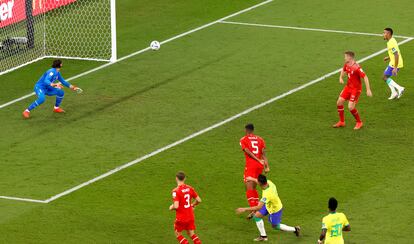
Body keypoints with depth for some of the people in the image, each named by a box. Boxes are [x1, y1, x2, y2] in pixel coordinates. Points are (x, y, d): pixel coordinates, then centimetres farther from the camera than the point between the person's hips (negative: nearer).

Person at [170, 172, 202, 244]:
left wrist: (171, 207, -3)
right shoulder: (189, 188, -2)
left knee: (178, 234, 15)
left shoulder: (176, 191, -19)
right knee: (191, 234, 16)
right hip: (190, 216, 5)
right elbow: (198, 200, 3)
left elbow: (176, 206, -26)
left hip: (181, 218, -5)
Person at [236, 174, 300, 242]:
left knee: (275, 226, 15)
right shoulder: (268, 182, -22)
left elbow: (258, 207, -45)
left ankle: (295, 229, 32)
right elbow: (262, 182, 6)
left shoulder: (267, 194, -44)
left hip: (275, 210, -8)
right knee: (257, 215, 5)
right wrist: (252, 179, 20)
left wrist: (245, 209, -41)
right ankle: (263, 236, 18)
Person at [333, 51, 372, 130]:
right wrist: (341, 77, 6)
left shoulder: (357, 67, -26)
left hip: (356, 89, -8)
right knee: (339, 102, 6)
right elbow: (343, 70, 24)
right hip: (348, 87, 8)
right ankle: (341, 122, 23)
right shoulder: (347, 65, -1)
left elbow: (365, 77, -26)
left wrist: (368, 90, -29)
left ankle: (359, 123, 9)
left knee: (351, 107, -14)